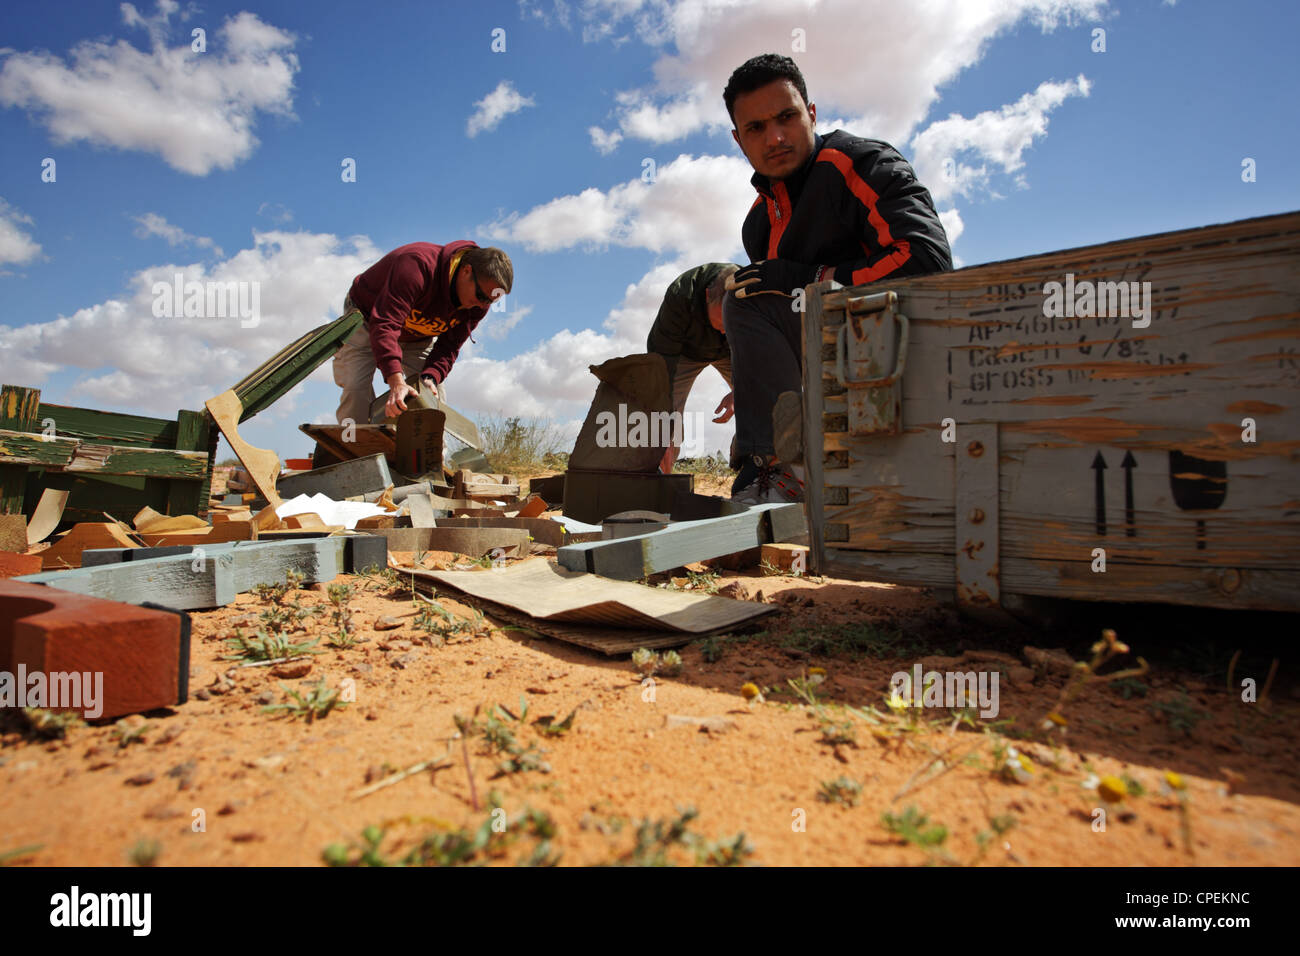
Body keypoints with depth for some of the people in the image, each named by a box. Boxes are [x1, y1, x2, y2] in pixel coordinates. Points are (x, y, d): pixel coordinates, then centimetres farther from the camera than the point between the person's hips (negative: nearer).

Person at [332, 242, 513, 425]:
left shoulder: (479, 303, -21)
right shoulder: (418, 265, -42)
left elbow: (449, 346, -16)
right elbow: (384, 324, -48)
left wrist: (430, 377, -37)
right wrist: (396, 381, -58)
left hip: (418, 338, 5)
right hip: (367, 317, -5)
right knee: (356, 389, -21)